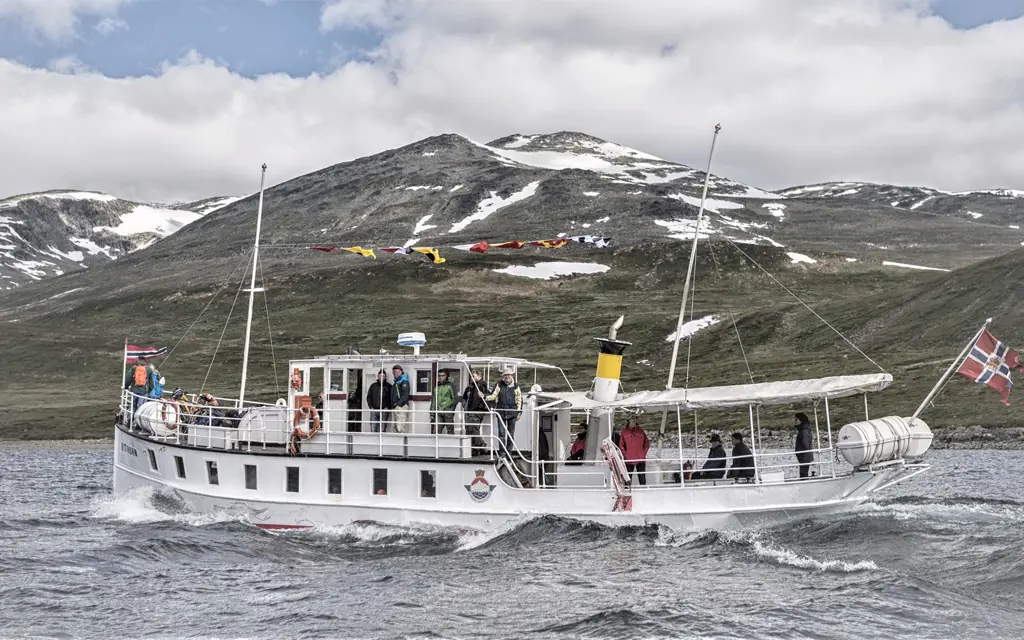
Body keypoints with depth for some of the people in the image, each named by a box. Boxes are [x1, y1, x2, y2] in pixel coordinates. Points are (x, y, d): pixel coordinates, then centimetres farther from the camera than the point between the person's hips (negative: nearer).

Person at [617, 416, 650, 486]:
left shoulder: (641, 431, 10)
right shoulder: (624, 432, 4)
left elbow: (646, 443, 14)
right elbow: (621, 445, 4)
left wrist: (644, 453, 3)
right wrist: (625, 454, -5)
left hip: (641, 459, 2)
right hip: (629, 460, -2)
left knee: (642, 478, 3)